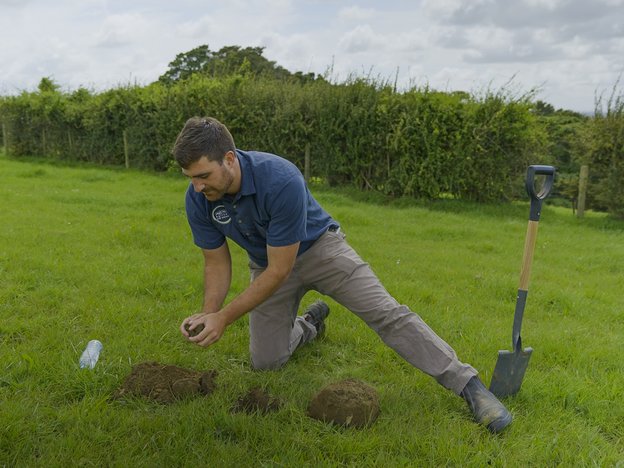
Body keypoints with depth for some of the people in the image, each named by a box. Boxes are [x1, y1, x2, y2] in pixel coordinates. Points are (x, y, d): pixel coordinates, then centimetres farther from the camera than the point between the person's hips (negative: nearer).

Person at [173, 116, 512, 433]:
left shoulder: (281, 180, -38)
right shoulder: (198, 199, -20)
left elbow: (279, 270, -31)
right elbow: (217, 263, -8)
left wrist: (224, 317, -31)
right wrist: (208, 313, -25)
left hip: (318, 247, -4)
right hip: (266, 264, 5)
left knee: (386, 314, -19)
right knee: (265, 362, 0)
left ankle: (468, 384, -11)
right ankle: (309, 324, 30)